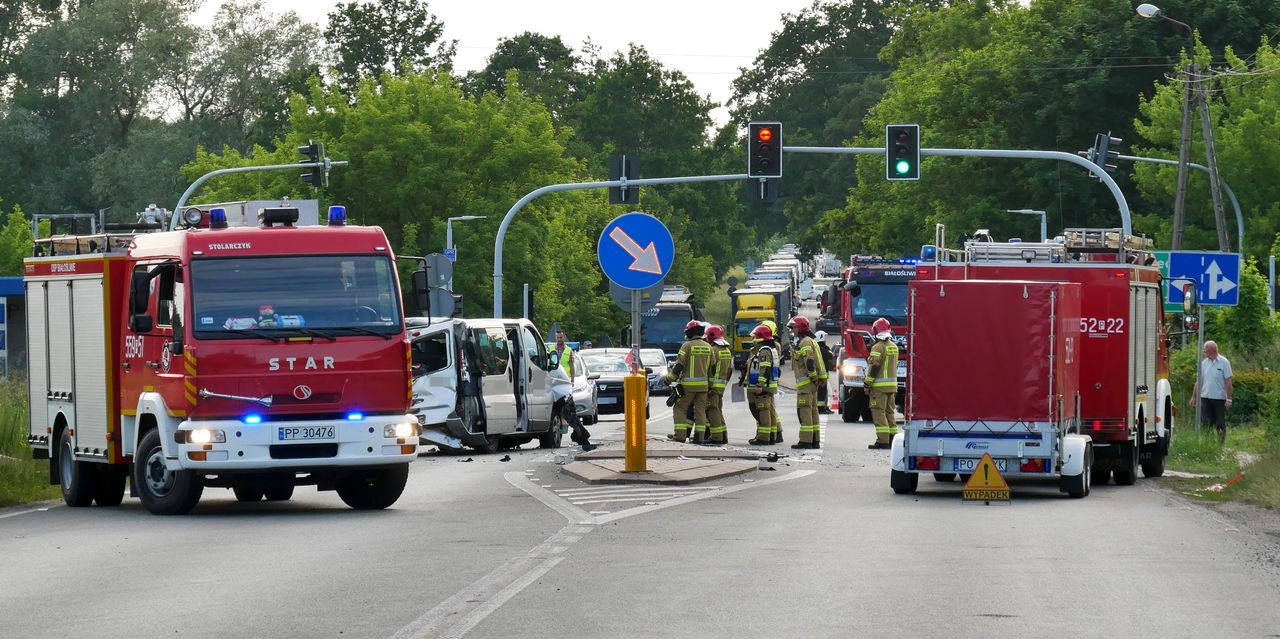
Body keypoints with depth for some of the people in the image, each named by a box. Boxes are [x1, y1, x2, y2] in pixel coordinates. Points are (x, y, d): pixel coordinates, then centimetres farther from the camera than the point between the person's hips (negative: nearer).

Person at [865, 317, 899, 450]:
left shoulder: (878, 347, -13)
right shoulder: (894, 346, 13)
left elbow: (874, 367, -17)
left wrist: (867, 383, -10)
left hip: (880, 385, -8)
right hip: (892, 384, 8)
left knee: (878, 412, -7)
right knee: (889, 412, 13)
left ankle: (882, 440, -14)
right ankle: (891, 439, 14)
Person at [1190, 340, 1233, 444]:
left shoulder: (1224, 363, -5)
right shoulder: (1204, 363, 8)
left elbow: (1228, 382, -7)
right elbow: (1199, 381, 13)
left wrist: (1229, 399, -13)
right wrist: (1194, 397, 10)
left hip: (1220, 399, -4)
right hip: (1205, 398, 4)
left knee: (1220, 424, 1)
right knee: (1205, 423, 1)